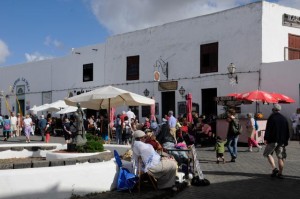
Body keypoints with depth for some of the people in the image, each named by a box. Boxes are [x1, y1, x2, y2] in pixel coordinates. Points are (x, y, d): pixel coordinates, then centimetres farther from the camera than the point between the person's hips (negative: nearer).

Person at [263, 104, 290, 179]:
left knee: (268, 154, 9)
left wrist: (266, 138, -7)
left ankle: (274, 168, -8)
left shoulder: (271, 117, -7)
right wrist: (286, 140, 20)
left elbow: (268, 129, -12)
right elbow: (287, 131, 15)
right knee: (281, 157, 7)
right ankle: (280, 173, 7)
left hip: (273, 140, -5)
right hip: (282, 141, 5)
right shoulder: (284, 118, 10)